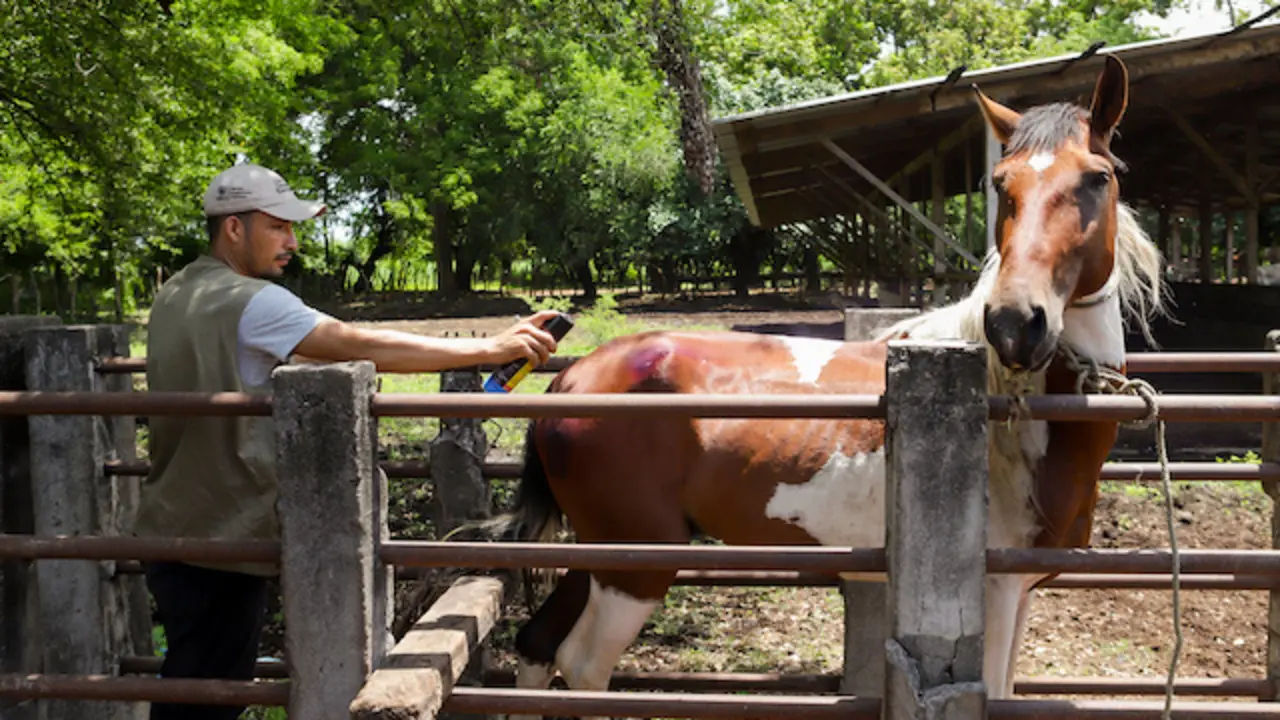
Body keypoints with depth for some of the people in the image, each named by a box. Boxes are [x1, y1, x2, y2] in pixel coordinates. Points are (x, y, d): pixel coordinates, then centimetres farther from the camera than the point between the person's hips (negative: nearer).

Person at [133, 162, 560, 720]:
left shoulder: (173, 296, 11)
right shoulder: (252, 302, -18)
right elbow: (367, 347, -24)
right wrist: (492, 347, -22)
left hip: (172, 532, 9)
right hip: (222, 542, -9)